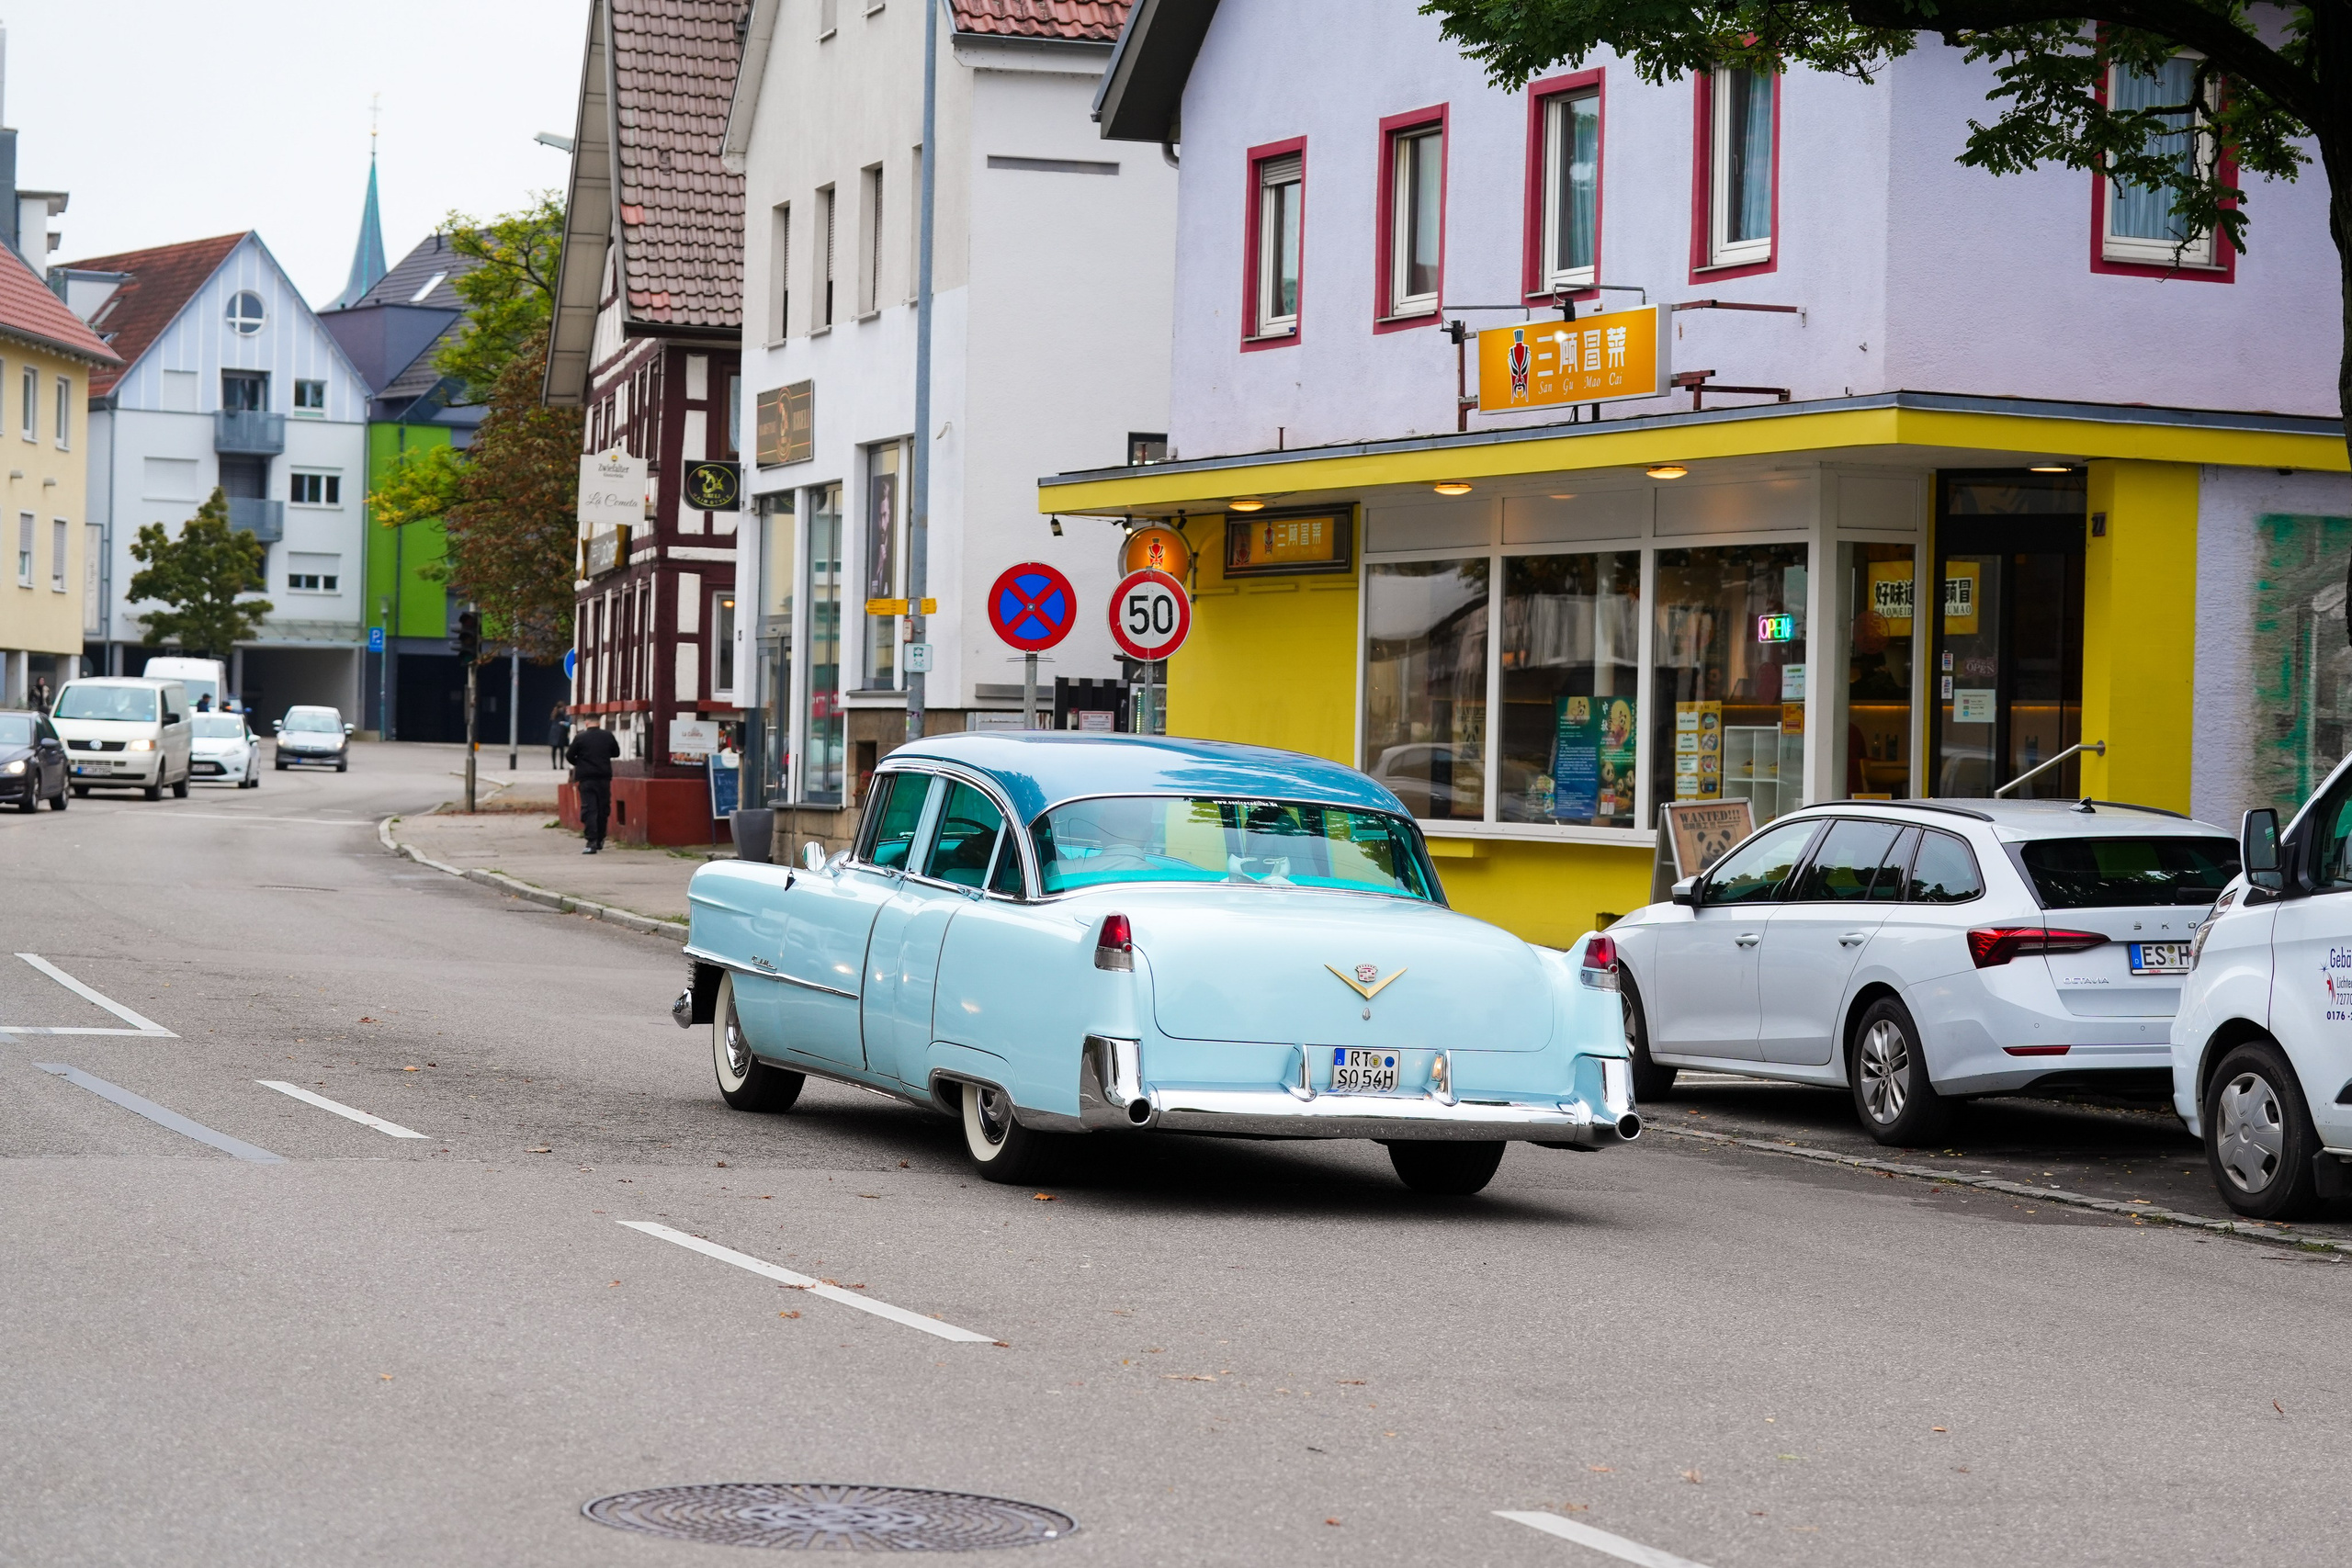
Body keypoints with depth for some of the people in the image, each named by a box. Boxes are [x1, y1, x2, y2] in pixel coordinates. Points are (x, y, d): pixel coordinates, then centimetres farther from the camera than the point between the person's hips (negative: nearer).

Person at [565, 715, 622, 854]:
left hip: (586, 779, -3)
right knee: (603, 809, 16)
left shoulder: (580, 737, -8)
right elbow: (616, 753, 13)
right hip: (604, 777, 3)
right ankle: (600, 841, 24)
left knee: (589, 810, -4)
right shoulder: (608, 736, 0)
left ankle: (592, 843, -15)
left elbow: (569, 756, -1)